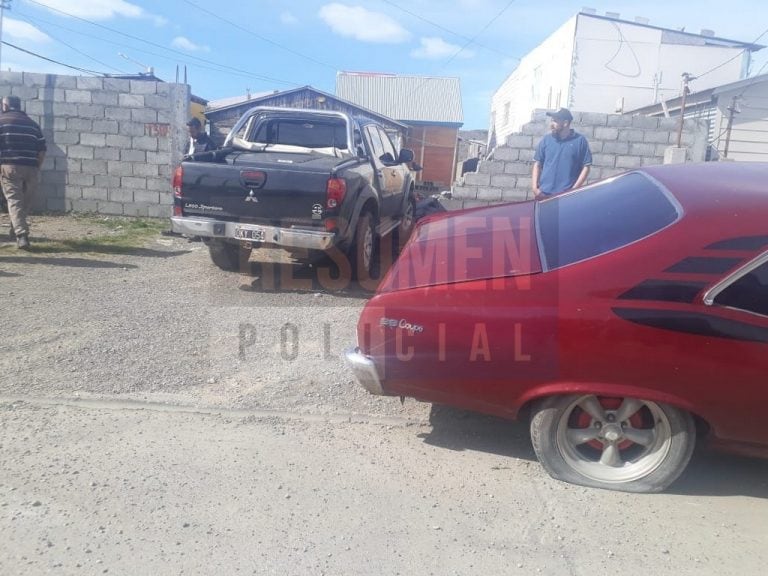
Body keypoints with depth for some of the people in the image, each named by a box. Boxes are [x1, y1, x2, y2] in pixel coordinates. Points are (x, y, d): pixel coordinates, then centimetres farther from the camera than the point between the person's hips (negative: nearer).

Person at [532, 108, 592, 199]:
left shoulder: (580, 141, 0)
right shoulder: (546, 140, 7)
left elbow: (586, 167, 0)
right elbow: (537, 164, 10)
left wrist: (574, 190, -9)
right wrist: (535, 188, -1)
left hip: (567, 195, -2)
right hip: (544, 194, 3)